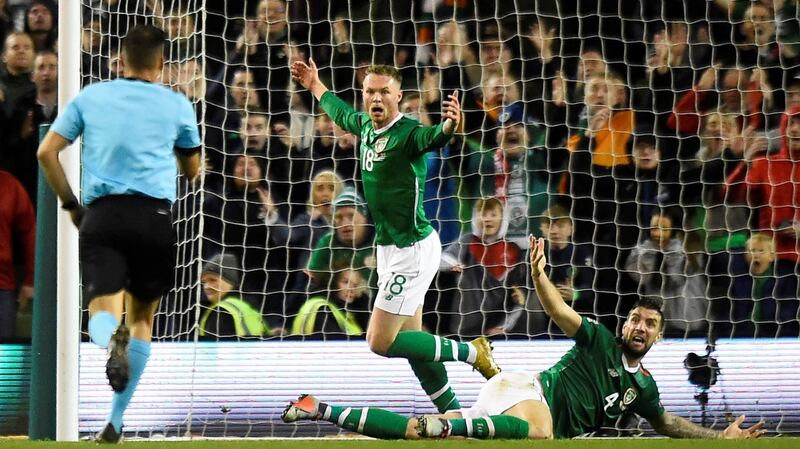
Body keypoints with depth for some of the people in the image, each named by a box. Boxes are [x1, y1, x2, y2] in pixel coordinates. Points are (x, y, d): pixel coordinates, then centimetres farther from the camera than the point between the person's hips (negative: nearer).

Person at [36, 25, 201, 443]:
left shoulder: (89, 97, 12)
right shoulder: (177, 104, 8)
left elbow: (47, 152, 7)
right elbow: (192, 169, 19)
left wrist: (70, 204, 16)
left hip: (101, 215, 0)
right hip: (154, 216, 0)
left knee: (103, 311, -7)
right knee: (141, 315, 14)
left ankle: (111, 340, -47)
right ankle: (116, 421, 9)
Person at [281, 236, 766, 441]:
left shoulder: (643, 385, 22)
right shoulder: (600, 340, 5)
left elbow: (666, 423, 35)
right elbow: (559, 312, -8)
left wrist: (721, 435, 28)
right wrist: (539, 276, -28)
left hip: (545, 420, 5)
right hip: (527, 392, -5)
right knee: (540, 432, -45)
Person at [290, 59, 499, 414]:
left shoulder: (407, 133, -21)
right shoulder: (365, 125, 4)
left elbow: (434, 137, -44)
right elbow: (340, 112, 28)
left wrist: (449, 126, -67)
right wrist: (315, 85, 43)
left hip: (412, 250, -9)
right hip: (390, 249, 9)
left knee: (380, 342, -7)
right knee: (410, 339, 12)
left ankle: (473, 352, 5)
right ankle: (451, 412, 22)